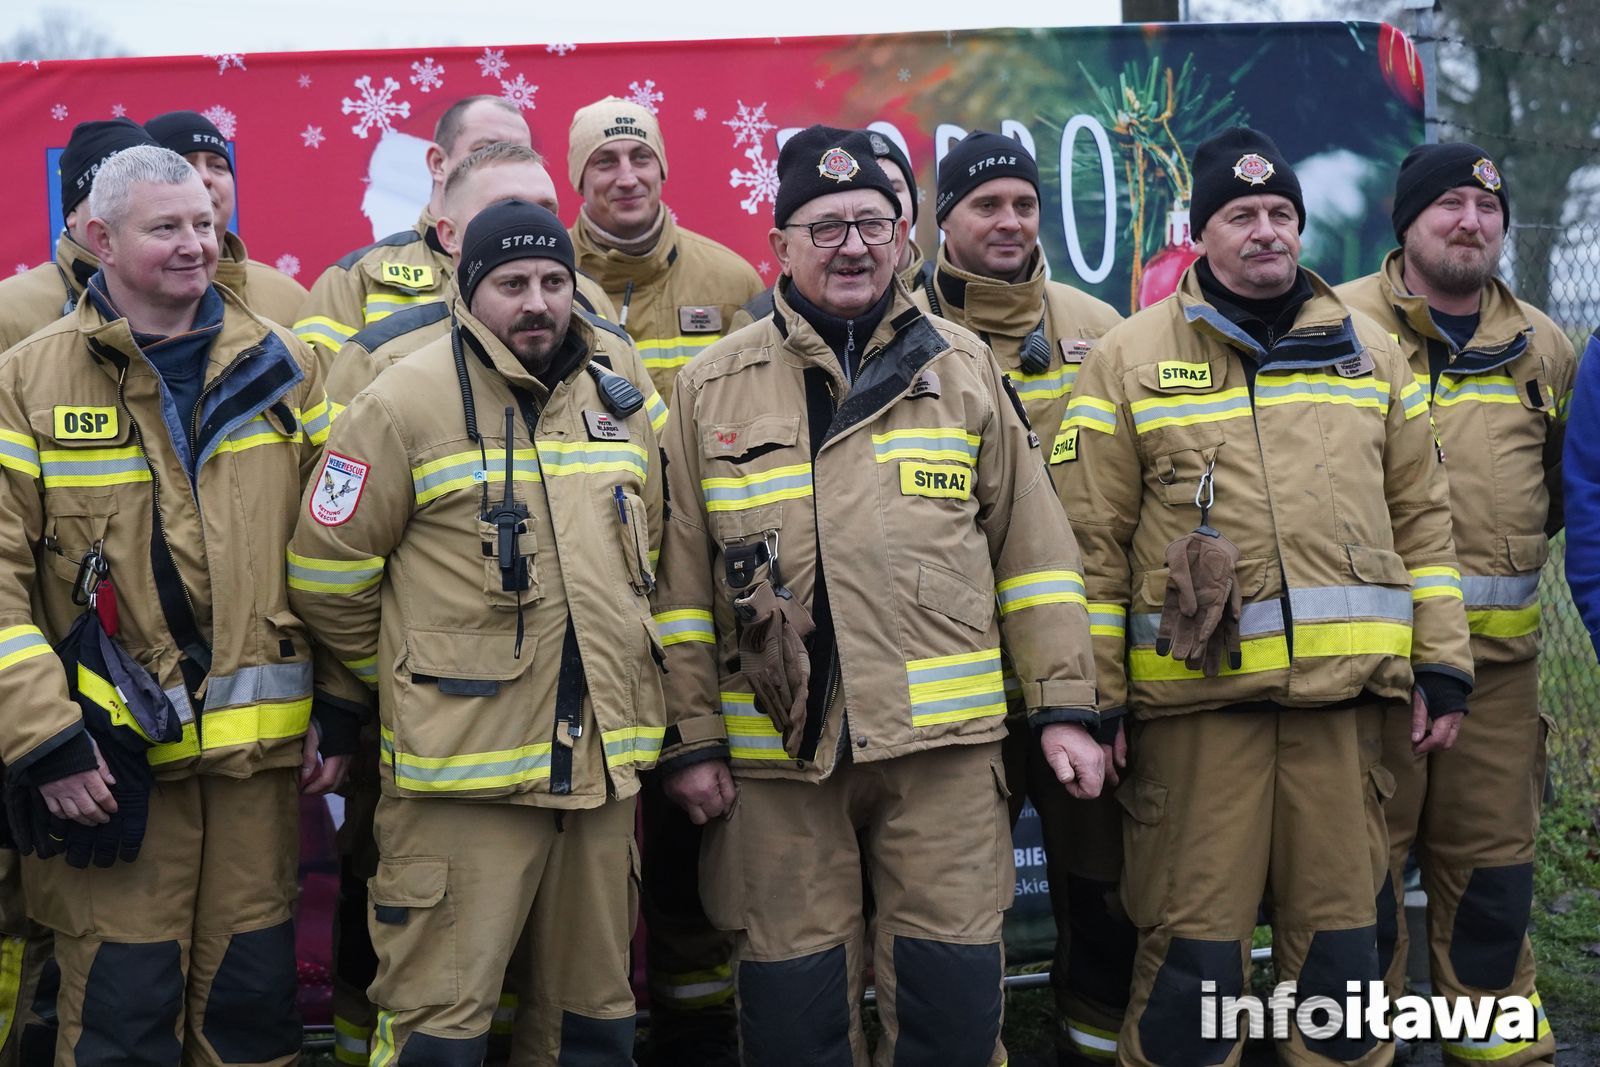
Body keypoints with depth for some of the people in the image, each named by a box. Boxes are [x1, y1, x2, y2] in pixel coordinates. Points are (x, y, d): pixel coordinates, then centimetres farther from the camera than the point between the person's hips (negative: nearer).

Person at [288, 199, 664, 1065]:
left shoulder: (618, 397, 10)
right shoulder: (406, 403, -7)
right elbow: (327, 573, -3)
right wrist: (408, 673, 7)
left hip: (602, 762, 6)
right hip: (463, 766, -5)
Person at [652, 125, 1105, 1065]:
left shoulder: (964, 367, 9)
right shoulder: (711, 387, 6)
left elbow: (1034, 550, 8)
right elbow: (682, 580, 5)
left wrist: (1065, 708, 3)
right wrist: (691, 738, 1)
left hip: (945, 741, 0)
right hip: (777, 748, 0)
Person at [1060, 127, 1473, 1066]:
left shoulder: (1369, 350, 13)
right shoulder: (1130, 359, 3)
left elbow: (1423, 517, 14)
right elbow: (1093, 541, 1)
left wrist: (1443, 664, 7)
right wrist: (1093, 700, -3)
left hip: (1344, 690, 3)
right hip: (1197, 697, -3)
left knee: (1341, 932, 10)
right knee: (1193, 942, 1)